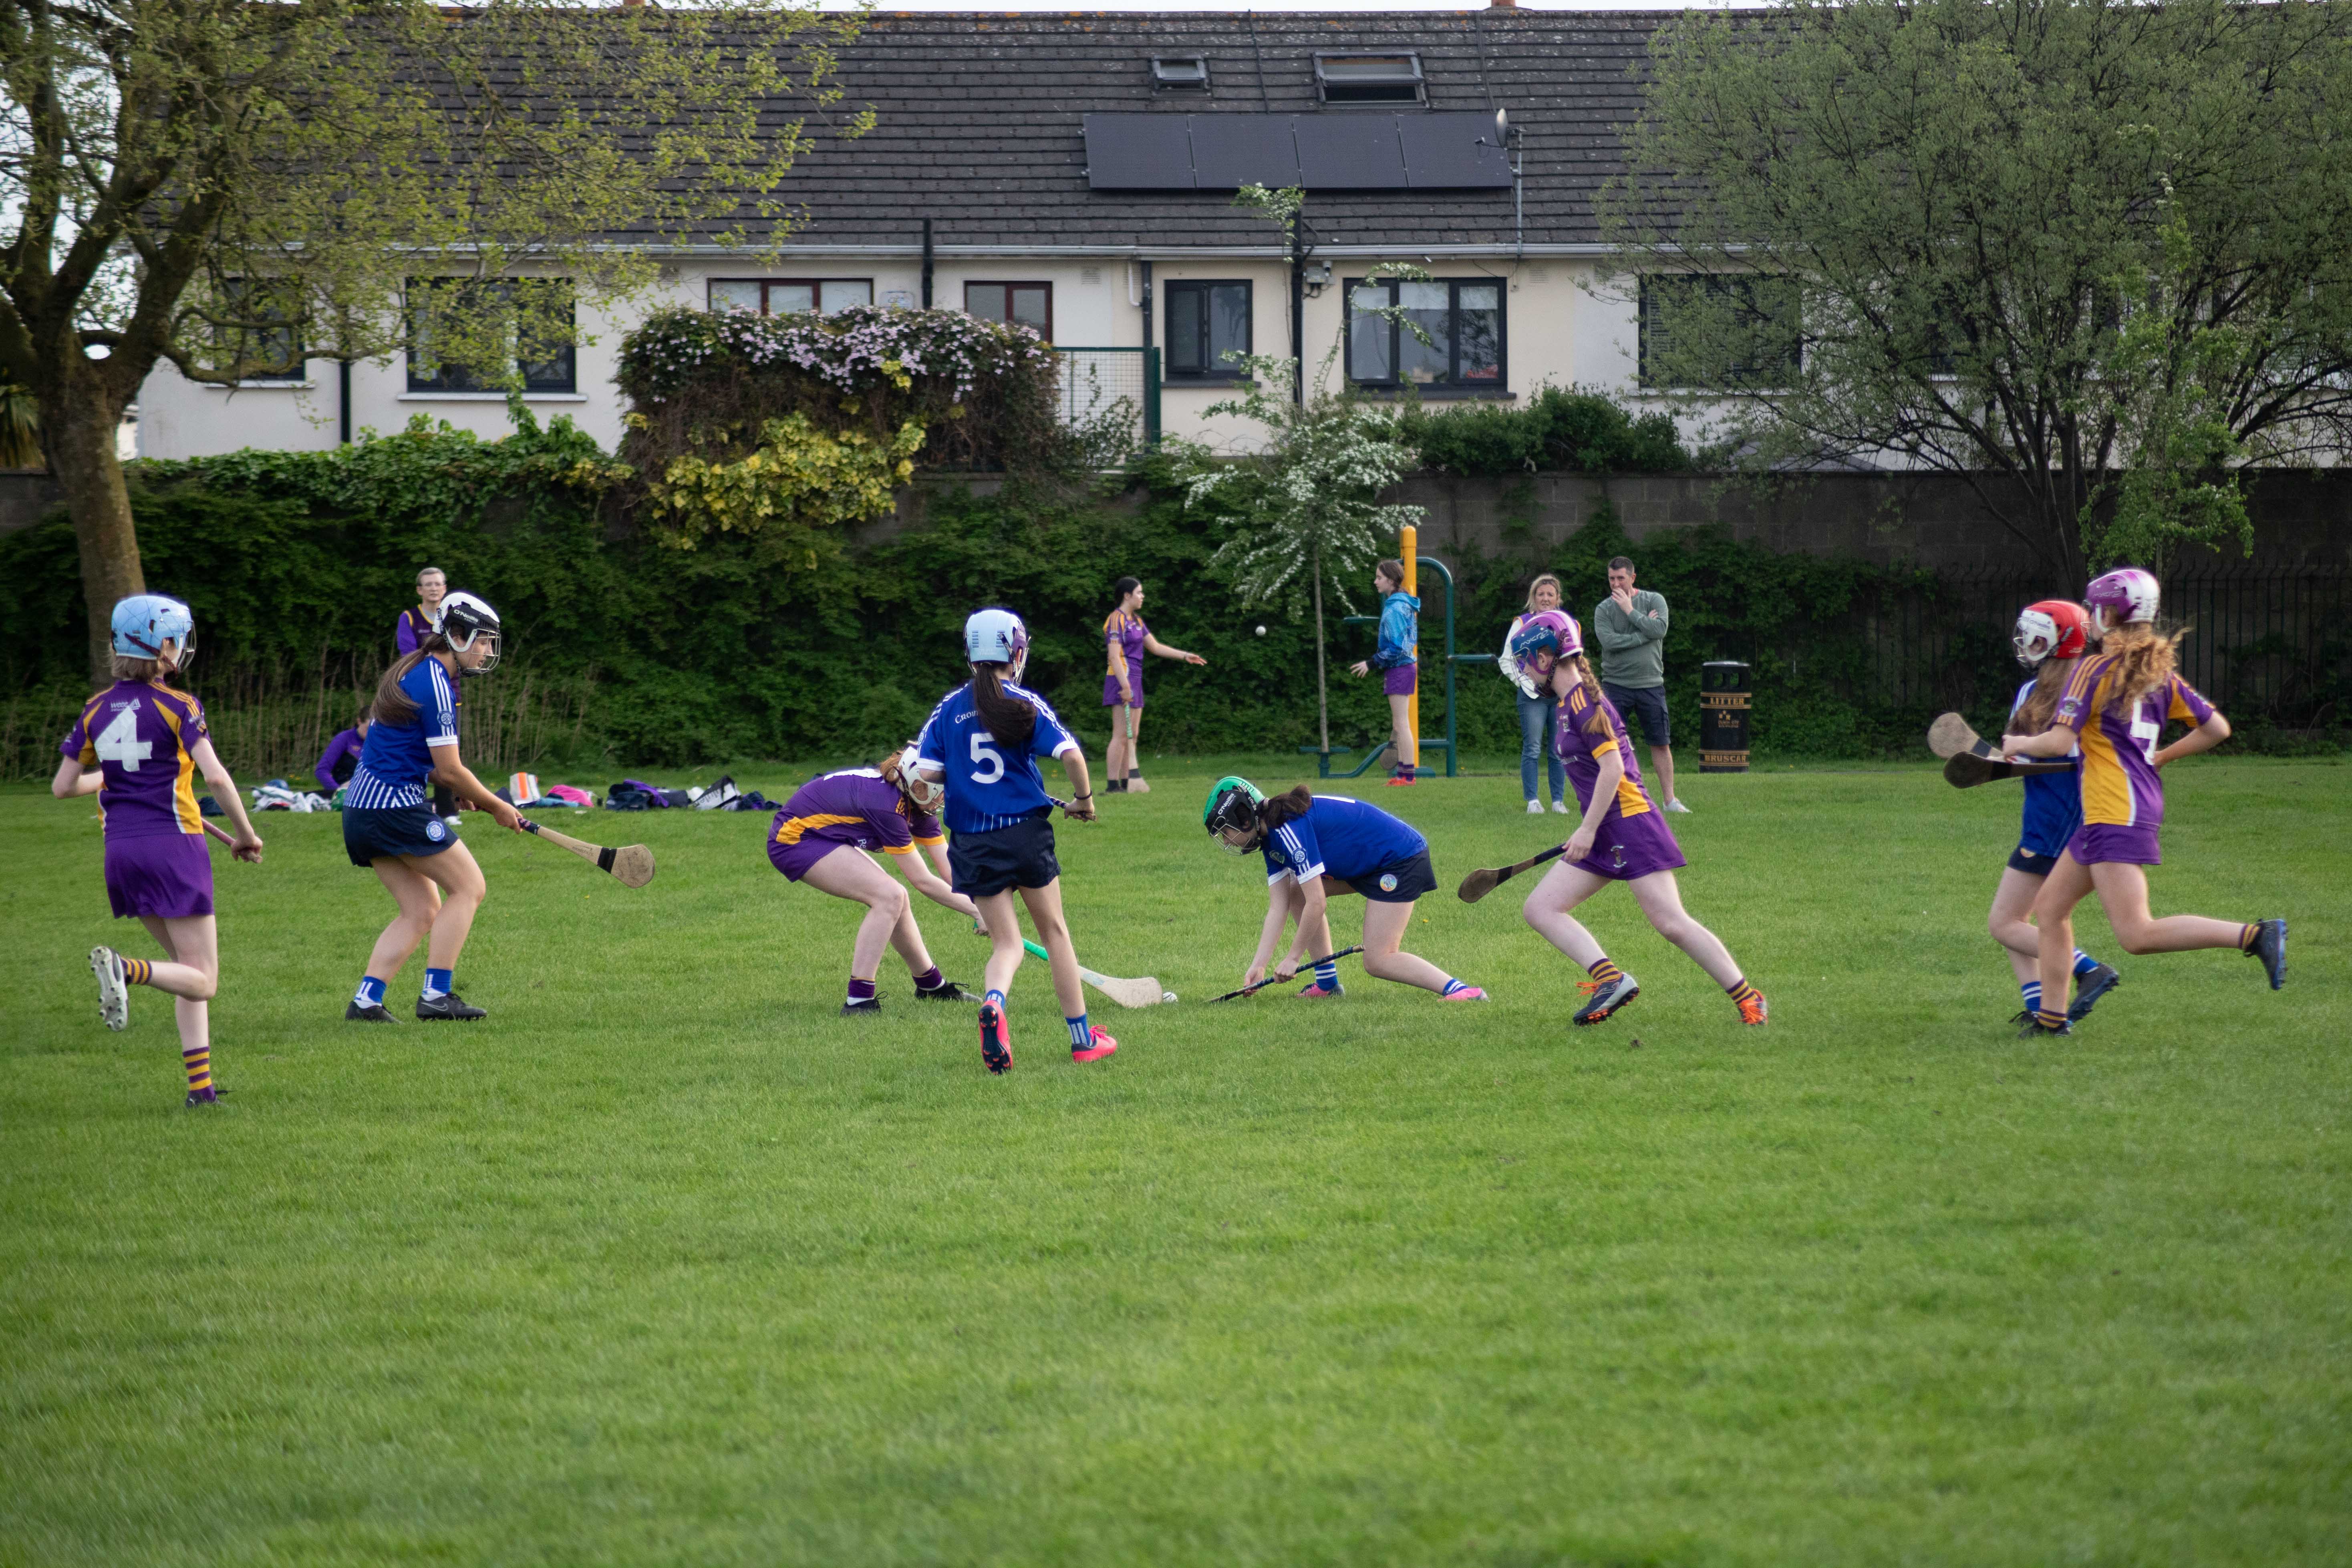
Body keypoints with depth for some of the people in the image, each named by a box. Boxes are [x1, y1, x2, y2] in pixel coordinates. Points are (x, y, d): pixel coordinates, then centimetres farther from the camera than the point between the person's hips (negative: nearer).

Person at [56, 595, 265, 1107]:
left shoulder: (97, 710, 7)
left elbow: (62, 786, 10)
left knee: (190, 972, 17)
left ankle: (200, 1085, 9)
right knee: (202, 983, -3)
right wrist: (246, 834, -5)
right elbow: (216, 776, -18)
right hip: (174, 848, -6)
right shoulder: (177, 706, -9)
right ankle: (126, 970, -29)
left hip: (121, 853, 6)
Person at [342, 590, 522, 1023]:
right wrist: (496, 807, 0)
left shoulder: (414, 672, 16)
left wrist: (467, 791, 14)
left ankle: (365, 1000, 2)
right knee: (468, 887, -2)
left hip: (362, 808, 10)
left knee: (422, 912, 10)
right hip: (396, 805, -10)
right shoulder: (435, 685, -14)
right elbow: (450, 770, -14)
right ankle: (436, 995, -5)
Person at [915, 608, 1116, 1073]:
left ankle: (994, 1003, -25)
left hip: (973, 842, 2)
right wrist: (1084, 799, 2)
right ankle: (1083, 1038, 18)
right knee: (1054, 932, 14)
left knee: (1006, 943, 8)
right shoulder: (1025, 704, -4)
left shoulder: (949, 709, 2)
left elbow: (924, 775, -5)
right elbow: (1071, 755, -15)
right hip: (1026, 833, -2)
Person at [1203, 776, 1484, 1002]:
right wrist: (1258, 964, -2)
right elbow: (1278, 908, 5)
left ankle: (1457, 989, -24)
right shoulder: (1270, 839, 7)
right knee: (1296, 891, 11)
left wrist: (1293, 957, -14)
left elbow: (1317, 904, -23)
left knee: (1377, 961, -15)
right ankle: (1328, 984, 12)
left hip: (1401, 857, -10)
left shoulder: (1288, 828, -23)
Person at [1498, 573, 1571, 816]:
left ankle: (1559, 801, 9)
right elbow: (1506, 661, 3)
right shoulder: (1522, 624, 3)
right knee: (1532, 750, -7)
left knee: (1559, 751, 3)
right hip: (1533, 696, -3)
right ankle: (1532, 801, -2)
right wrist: (1526, 682, -6)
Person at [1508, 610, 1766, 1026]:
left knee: (1671, 924, -13)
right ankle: (1611, 979, -13)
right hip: (1602, 835, 10)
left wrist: (1588, 829, -19)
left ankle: (1749, 1000, -4)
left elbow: (1613, 766, -20)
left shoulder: (1584, 702, -14)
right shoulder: (1569, 702, 15)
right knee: (1540, 909, 0)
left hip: (1630, 823, -10)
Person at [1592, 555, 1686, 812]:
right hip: (1615, 685, -1)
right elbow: (1608, 641, -14)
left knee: (1661, 744, 5)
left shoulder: (1654, 601, 4)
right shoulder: (1603, 609, 1)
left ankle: (1670, 800, 12)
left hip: (1650, 684, 1)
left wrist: (1630, 610, -10)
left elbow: (1659, 630, -14)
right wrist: (1644, 635, -11)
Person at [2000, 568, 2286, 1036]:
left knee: (2138, 935, -15)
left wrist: (2019, 744, 2)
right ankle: (2052, 1016, 17)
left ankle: (2254, 936, -23)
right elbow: (2216, 729, 13)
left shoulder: (2094, 671, -10)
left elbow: (2060, 742, -18)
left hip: (2117, 815, -9)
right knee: (2050, 907, 16)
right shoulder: (2159, 673, 12)